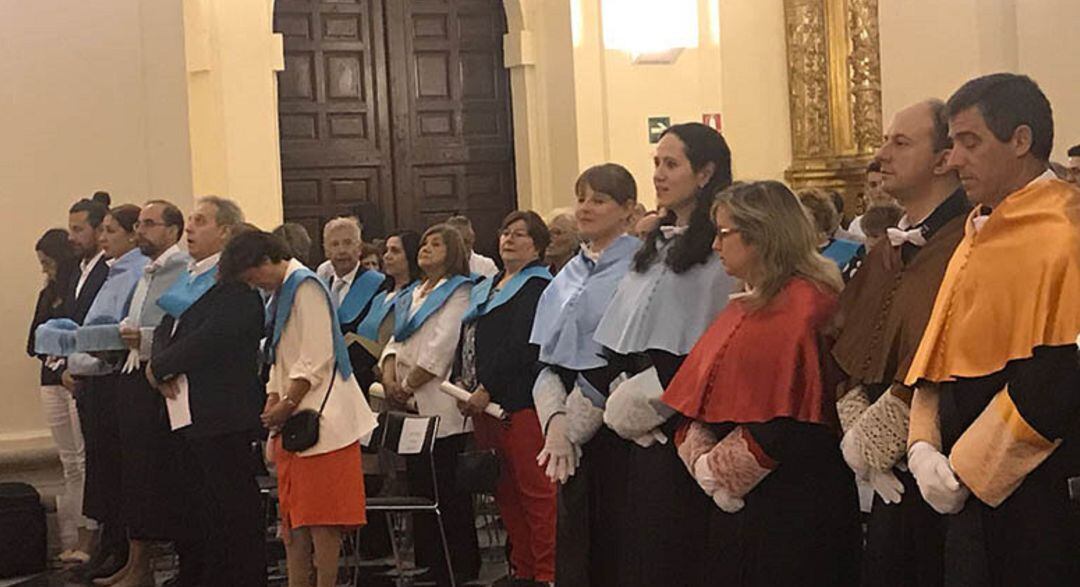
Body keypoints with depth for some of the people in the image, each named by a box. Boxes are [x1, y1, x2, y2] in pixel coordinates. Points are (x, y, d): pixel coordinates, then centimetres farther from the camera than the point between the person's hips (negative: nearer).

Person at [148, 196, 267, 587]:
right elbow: (166, 327, 15)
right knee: (192, 510, 15)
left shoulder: (236, 283, -11)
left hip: (222, 418, -9)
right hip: (184, 412, 9)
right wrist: (161, 366, -5)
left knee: (233, 511, -2)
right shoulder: (188, 276, 18)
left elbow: (210, 339, -19)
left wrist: (159, 366, -8)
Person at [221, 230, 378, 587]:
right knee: (292, 515, 9)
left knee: (321, 516, -8)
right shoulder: (282, 293, 19)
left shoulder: (305, 286, -9)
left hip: (319, 417, -10)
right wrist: (273, 404, 7)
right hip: (294, 418, 10)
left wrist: (287, 405, -14)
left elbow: (317, 360, -17)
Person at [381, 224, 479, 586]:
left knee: (449, 492, -5)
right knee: (419, 486, 9)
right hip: (412, 407, 7)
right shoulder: (409, 295, 22)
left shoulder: (459, 291, -2)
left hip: (442, 406, -7)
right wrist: (389, 373, -2)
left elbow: (442, 346, -11)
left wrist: (409, 386, -11)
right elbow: (397, 340, 17)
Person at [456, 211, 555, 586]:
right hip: (483, 402, 9)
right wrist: (462, 382, 3)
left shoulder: (537, 287, -6)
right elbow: (466, 341, 20)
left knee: (535, 490, -6)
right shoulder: (485, 289, 21)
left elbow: (521, 345, -15)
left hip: (520, 401, -9)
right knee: (505, 492, 12)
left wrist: (486, 389, -17)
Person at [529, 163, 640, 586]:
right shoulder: (569, 276, 16)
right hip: (572, 434, 7)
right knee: (573, 538, 9)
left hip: (612, 428, -7)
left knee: (615, 547, -1)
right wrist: (556, 421, -7)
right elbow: (549, 357, 11)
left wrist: (574, 426, -10)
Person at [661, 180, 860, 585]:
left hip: (790, 503, -8)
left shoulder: (804, 305, -12)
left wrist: (717, 469, -12)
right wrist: (702, 460, -5)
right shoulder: (745, 306, 15)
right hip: (733, 500, 8)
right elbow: (702, 395, 13)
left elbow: (789, 417, -20)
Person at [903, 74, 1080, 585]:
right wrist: (923, 446, -3)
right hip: (970, 491, 8)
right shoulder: (980, 232, 12)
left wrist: (964, 471, -16)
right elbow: (942, 350, 12)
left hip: (1032, 496, -7)